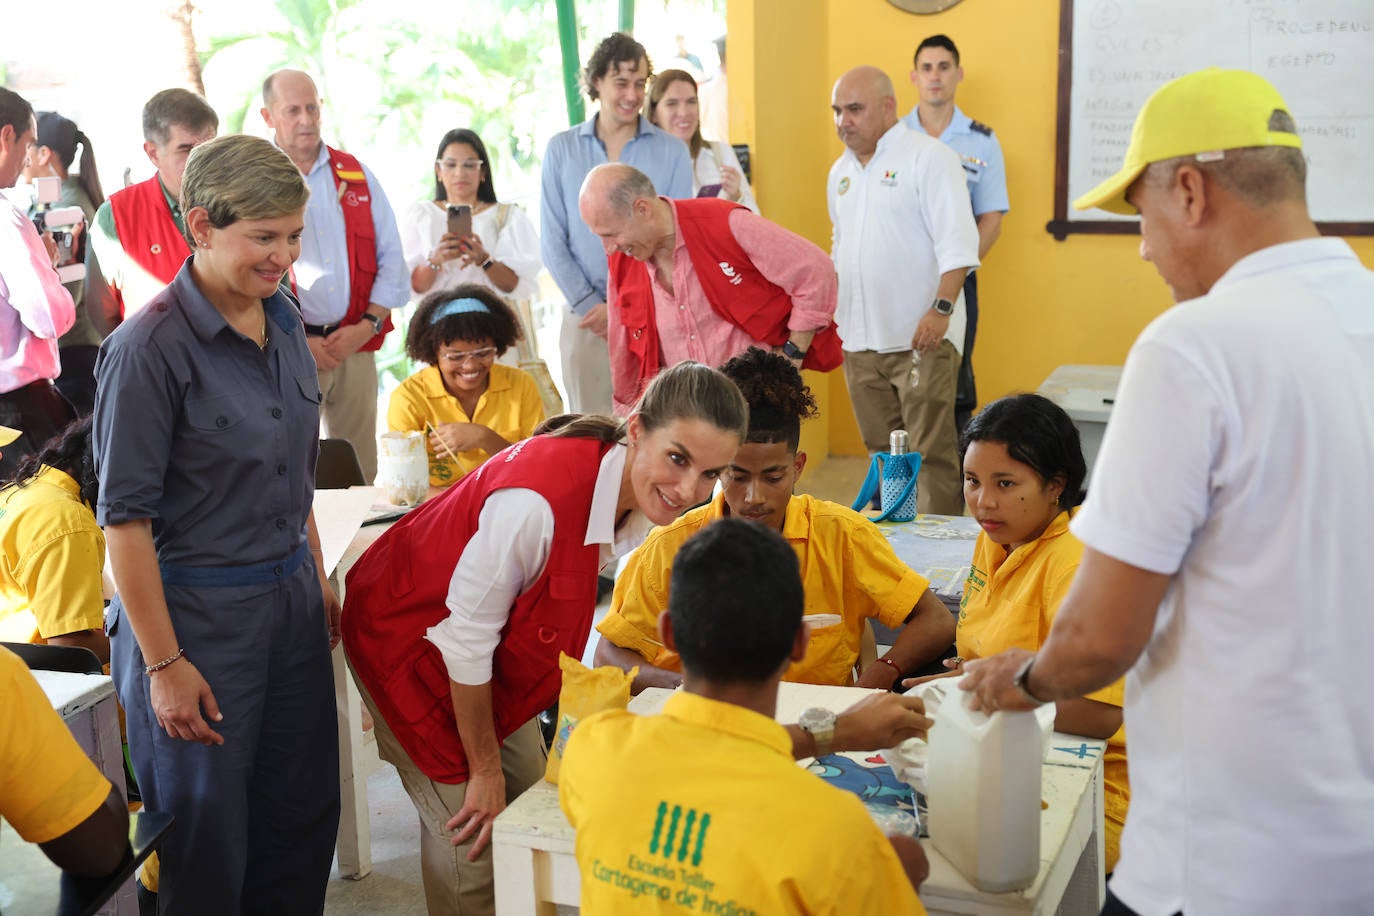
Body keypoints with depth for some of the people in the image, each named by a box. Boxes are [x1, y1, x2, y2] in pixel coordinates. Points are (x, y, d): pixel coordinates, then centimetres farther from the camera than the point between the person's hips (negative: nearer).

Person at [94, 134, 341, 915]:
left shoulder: (283, 321, 4)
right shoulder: (149, 348, -18)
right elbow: (125, 516, -17)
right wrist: (163, 664, -17)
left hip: (291, 599, 7)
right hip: (198, 612, -7)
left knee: (304, 818, 16)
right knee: (208, 835, 9)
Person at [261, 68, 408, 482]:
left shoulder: (356, 175, 13)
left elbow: (391, 258, 11)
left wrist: (367, 326, -2)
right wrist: (296, 341, -10)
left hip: (355, 346, 3)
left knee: (361, 472, 5)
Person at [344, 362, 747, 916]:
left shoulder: (639, 497, -15)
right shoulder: (539, 500, -40)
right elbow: (464, 638, -29)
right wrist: (485, 770, -16)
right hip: (406, 635, -7)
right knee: (472, 838, -5)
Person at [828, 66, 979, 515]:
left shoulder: (929, 158, -6)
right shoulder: (841, 170, 16)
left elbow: (956, 242, -13)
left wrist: (941, 309, -22)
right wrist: (830, 312, 20)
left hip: (921, 338, -7)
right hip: (860, 341, 7)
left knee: (931, 452, -6)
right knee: (882, 450, 12)